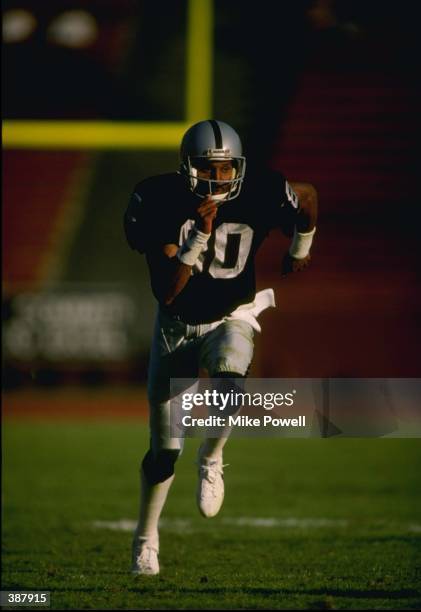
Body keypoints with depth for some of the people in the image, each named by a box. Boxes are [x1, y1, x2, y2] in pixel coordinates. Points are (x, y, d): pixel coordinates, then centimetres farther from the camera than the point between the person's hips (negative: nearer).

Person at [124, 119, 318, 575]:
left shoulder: (258, 196, -19)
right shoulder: (161, 203, -22)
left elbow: (307, 197, 6)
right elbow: (166, 292, -26)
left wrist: (300, 250, 18)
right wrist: (199, 237, -36)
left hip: (231, 319, 0)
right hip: (177, 325, 0)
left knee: (229, 379, -38)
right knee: (164, 449, 2)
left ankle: (211, 459, -8)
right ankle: (146, 538, 27)